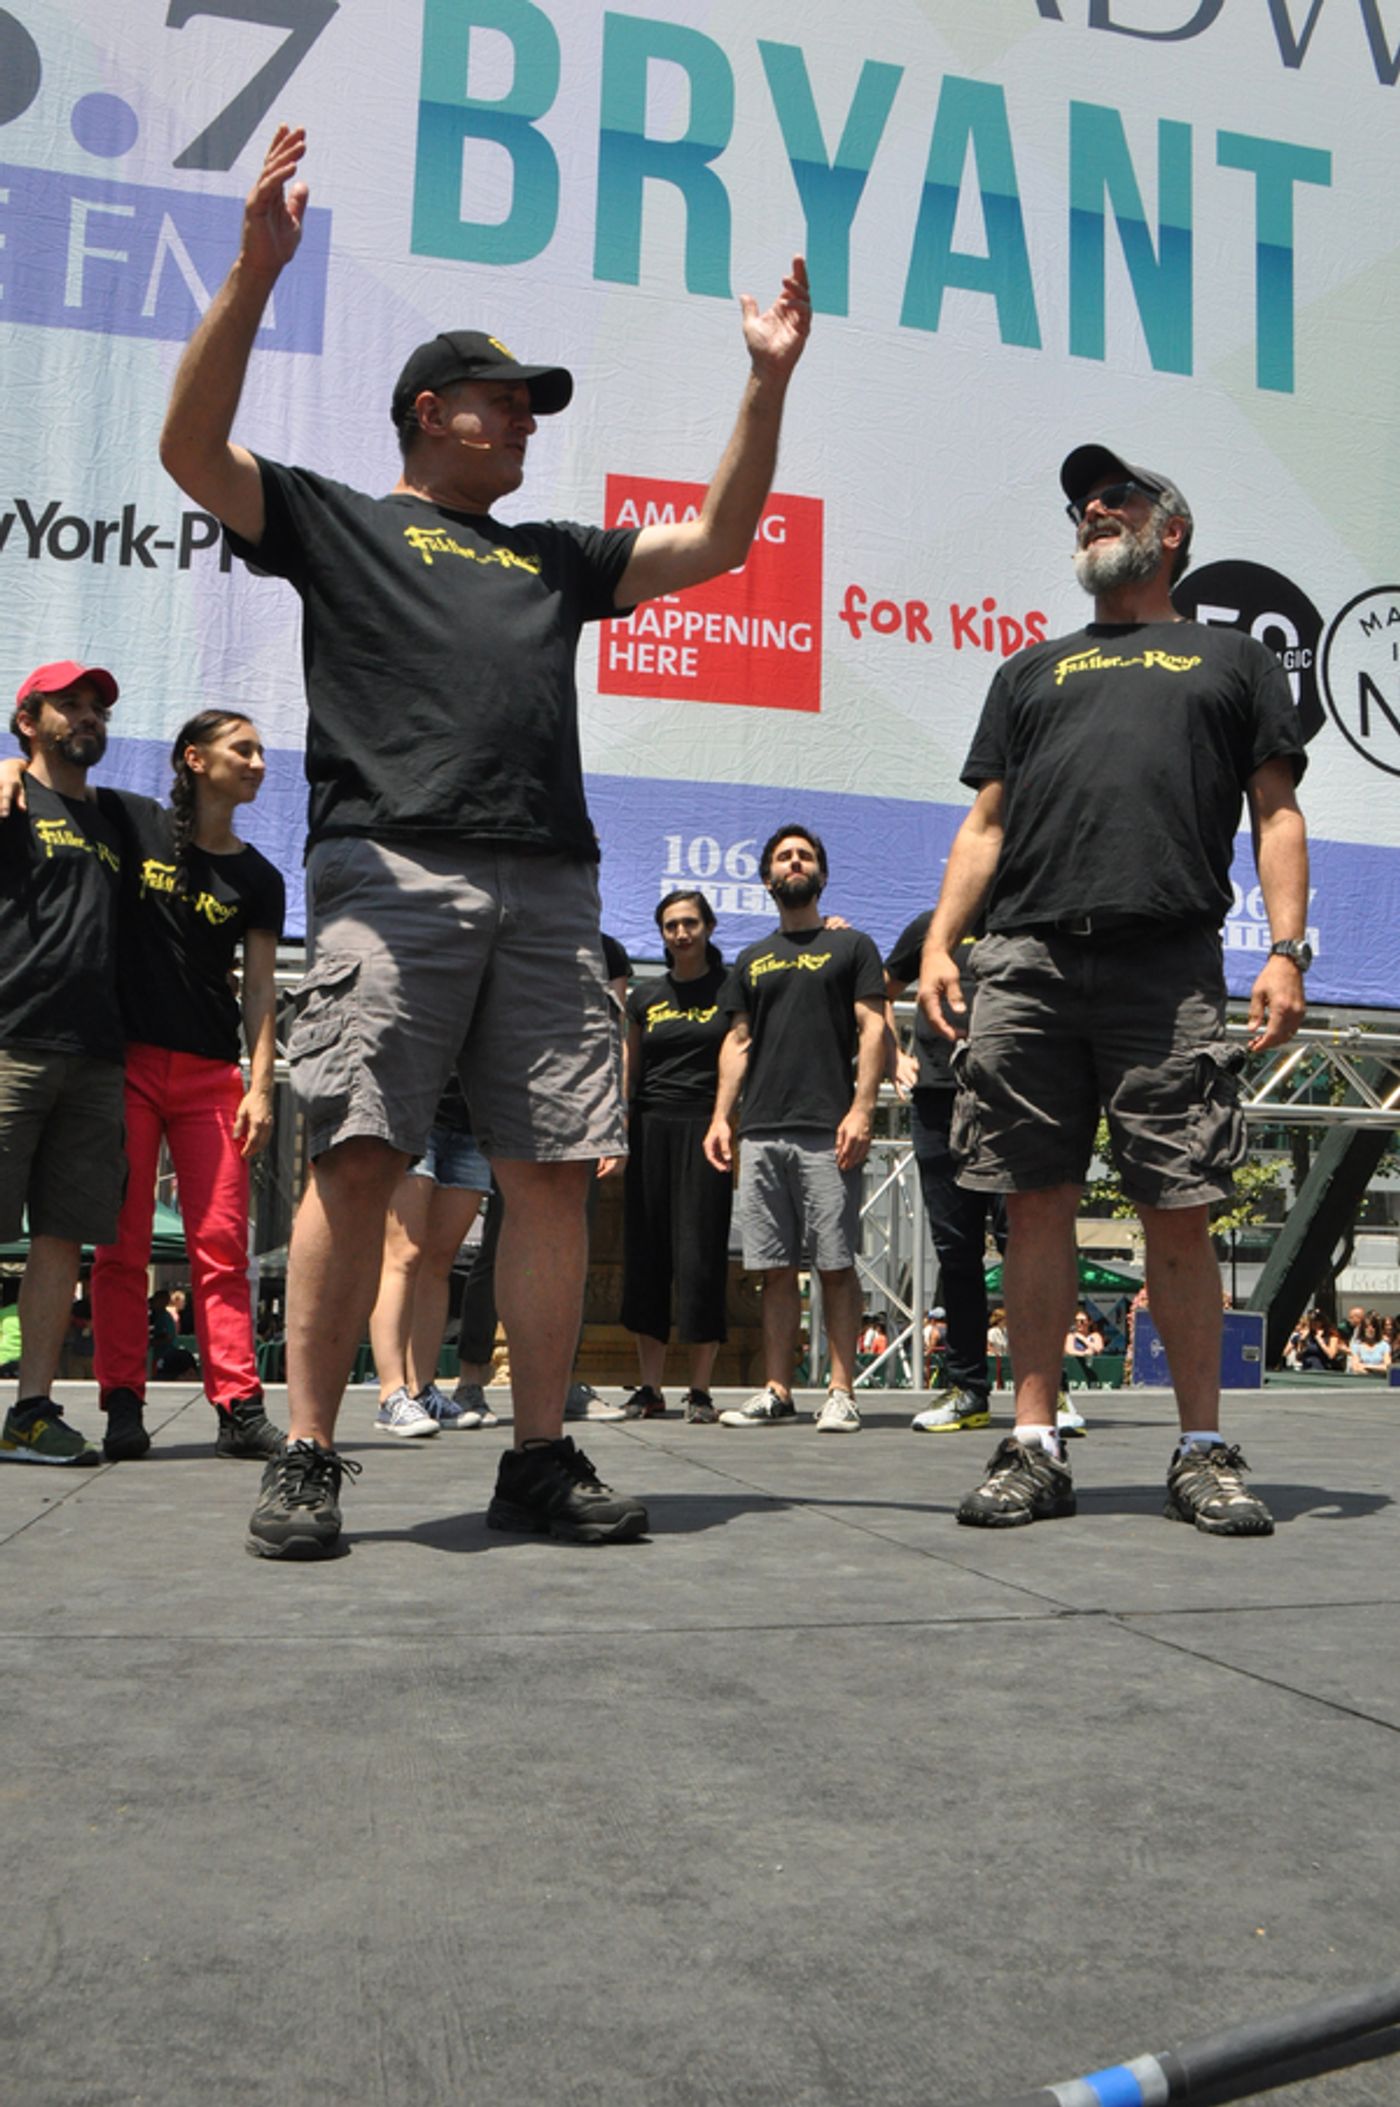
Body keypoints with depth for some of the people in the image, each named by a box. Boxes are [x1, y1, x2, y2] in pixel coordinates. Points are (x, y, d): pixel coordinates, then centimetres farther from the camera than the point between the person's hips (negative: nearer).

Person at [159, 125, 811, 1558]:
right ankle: (305, 1462, -3)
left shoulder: (557, 556, 31)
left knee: (554, 1168, -1)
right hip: (393, 873, -4)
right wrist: (255, 274, -6)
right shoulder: (336, 522, 18)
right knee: (358, 1159, -11)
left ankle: (541, 1461, 6)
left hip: (549, 888, 5)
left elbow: (718, 541, 31)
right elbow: (193, 446, 3)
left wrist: (768, 382, 24)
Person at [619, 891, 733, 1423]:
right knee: (646, 1254, 1)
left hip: (706, 1130, -3)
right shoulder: (645, 996, 15)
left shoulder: (732, 988, 5)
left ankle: (700, 1390, 0)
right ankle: (649, 1387, 8)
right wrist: (615, 1130, 7)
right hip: (651, 1130, 3)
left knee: (701, 1255, -6)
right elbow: (629, 1072, 16)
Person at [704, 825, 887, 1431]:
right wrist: (721, 1117, 7)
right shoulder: (751, 960, 21)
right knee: (775, 1269, 5)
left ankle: (841, 1393, -2)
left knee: (836, 1264, -5)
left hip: (827, 1132, -4)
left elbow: (873, 1029, 1)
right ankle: (777, 1392, 9)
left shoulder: (851, 945, 9)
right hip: (761, 1133, 4)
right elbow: (737, 1042, 19)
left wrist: (861, 1110, -10)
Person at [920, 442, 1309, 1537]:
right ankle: (1036, 1447, 6)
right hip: (1027, 962, 2)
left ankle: (1204, 1452, 6)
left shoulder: (1234, 659, 21)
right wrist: (940, 941, 5)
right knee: (1038, 1204, 0)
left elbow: (1276, 812, 12)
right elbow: (986, 824, 20)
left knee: (1180, 1212, -4)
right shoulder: (1032, 672, 27)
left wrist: (1287, 951, -3)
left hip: (1169, 964, -2)